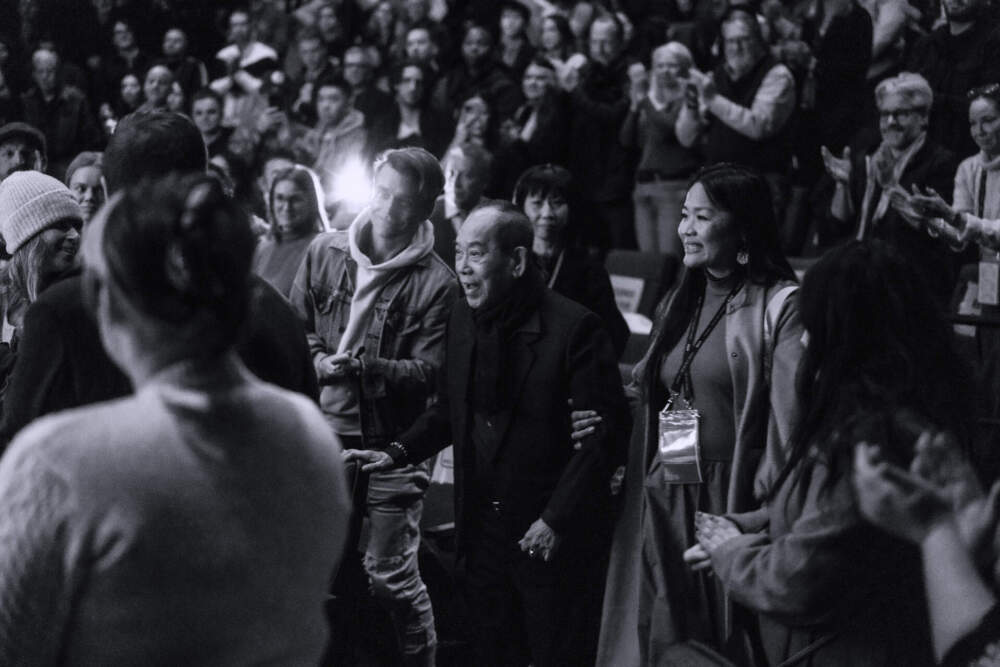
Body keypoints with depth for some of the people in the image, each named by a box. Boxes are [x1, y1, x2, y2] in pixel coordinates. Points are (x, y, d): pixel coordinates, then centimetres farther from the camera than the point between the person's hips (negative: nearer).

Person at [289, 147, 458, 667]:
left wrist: (362, 367, -24)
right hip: (327, 430, 4)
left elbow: (428, 371, -12)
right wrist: (319, 361, -7)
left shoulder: (436, 283, -8)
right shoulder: (325, 253, 4)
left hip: (394, 445, -4)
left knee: (390, 574, -2)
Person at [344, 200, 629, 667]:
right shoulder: (463, 319, 5)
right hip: (482, 529, 6)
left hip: (553, 539, -6)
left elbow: (603, 433, -16)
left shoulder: (574, 327, -16)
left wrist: (557, 519, -19)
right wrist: (398, 453, 1)